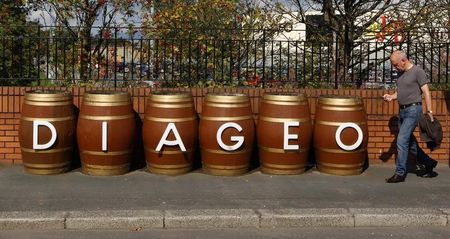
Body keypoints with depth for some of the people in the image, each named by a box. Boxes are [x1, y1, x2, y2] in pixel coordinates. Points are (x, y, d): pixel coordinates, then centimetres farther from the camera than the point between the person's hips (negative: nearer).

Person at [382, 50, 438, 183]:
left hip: (413, 110, -8)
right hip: (402, 111, 9)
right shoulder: (401, 73, 12)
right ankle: (428, 163, 31)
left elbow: (426, 92, -12)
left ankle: (400, 174, -5)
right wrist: (391, 97, 1)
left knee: (402, 141, -11)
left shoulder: (417, 71, -11)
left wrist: (429, 111, -16)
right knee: (408, 141, 14)